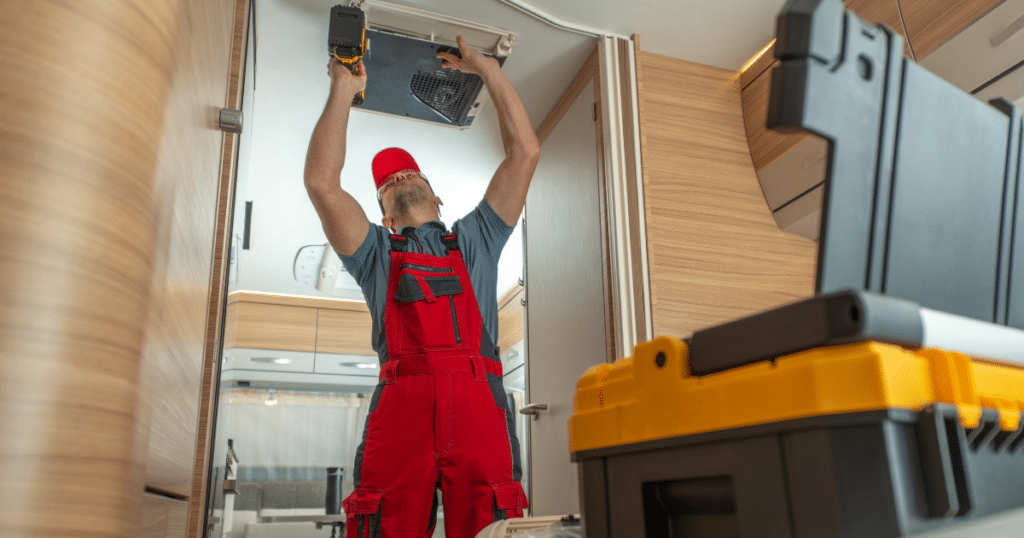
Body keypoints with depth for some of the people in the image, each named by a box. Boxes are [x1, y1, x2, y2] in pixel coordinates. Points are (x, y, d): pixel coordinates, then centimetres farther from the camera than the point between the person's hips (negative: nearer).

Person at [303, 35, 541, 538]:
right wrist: (343, 88, 20)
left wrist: (486, 68, 29)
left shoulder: (474, 239, 29)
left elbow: (525, 152, 25)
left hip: (478, 404, 1)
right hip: (401, 402, 0)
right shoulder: (377, 251, 26)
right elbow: (321, 181, 11)